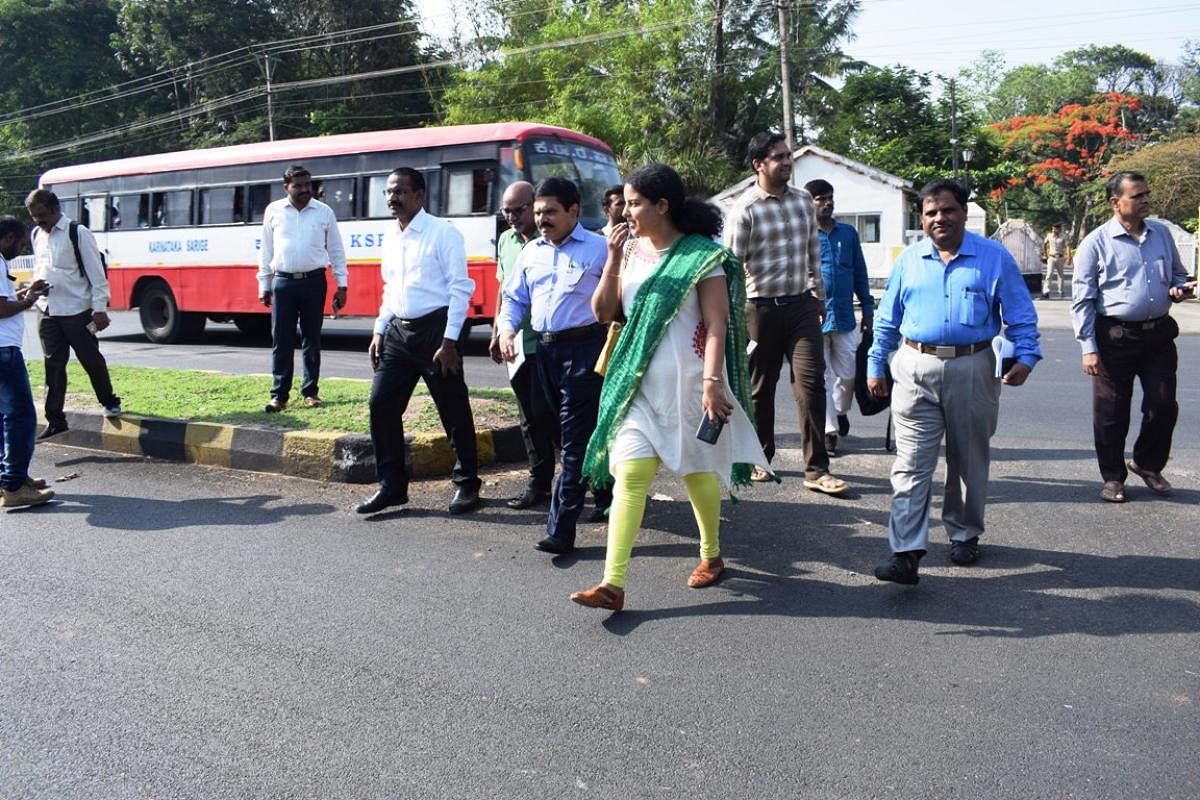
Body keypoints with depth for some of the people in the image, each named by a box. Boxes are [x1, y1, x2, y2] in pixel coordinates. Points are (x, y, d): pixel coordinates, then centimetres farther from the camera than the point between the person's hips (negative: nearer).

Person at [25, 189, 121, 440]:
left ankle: (109, 402, 27)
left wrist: (100, 308, -14)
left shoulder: (78, 233, -10)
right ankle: (55, 419, 11)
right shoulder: (37, 234, 10)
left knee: (91, 360, 6)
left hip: (77, 311, -5)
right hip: (46, 312, 6)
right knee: (53, 365, 6)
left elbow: (96, 273, -11)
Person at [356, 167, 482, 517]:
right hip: (398, 331, 7)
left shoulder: (442, 233, -9)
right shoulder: (390, 236, 12)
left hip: (435, 330, -7)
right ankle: (391, 485, 15)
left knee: (454, 412, 4)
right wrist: (380, 331, 12)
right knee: (381, 405, 4)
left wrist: (449, 341, -17)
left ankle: (467, 484, 19)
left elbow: (461, 288, -12)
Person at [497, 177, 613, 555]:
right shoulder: (531, 252, 14)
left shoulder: (598, 248, -4)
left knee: (575, 437, -9)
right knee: (585, 431, 17)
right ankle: (606, 494, 37)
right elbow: (514, 298, 19)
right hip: (545, 350, 7)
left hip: (585, 348, -6)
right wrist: (507, 329, 2)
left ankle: (560, 529, -9)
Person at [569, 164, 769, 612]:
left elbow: (717, 324, -12)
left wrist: (712, 383, -21)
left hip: (687, 382, -4)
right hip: (638, 381, 4)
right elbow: (603, 312, 6)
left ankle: (711, 556, 35)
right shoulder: (630, 249, 8)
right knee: (628, 476, -5)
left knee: (697, 470, 11)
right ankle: (613, 583, -7)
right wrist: (613, 259, -5)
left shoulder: (702, 255, -7)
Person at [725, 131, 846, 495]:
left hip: (801, 304, 4)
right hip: (762, 307, -4)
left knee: (811, 380, -4)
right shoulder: (745, 209, -8)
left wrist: (819, 296, 20)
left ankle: (817, 470, -1)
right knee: (760, 386, 8)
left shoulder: (803, 200, 8)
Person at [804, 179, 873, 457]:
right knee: (821, 377, 3)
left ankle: (840, 411, 37)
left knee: (848, 375, 8)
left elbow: (860, 273, 14)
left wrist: (867, 309, 13)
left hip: (845, 317, 3)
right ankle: (829, 431, 11)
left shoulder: (848, 233, 9)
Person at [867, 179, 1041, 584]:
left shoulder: (994, 257, 2)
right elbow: (887, 319, 13)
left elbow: (1020, 314, 2)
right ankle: (906, 553, -9)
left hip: (972, 371, 0)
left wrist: (1025, 356, -11)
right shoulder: (908, 260, 8)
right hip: (916, 369, 1)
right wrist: (875, 365, 10)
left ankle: (964, 535, 33)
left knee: (969, 461, 14)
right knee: (910, 464, -7)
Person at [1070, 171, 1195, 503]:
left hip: (1159, 335, 4)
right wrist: (1088, 348, -11)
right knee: (1111, 413, 4)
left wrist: (1182, 288, -2)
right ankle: (1113, 477, 21)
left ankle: (1148, 464, 31)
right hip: (1115, 338, -4)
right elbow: (1082, 300, -6)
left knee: (1163, 406, 6)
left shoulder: (1161, 233, 9)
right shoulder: (1096, 243, -6)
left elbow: (1178, 274, 23)